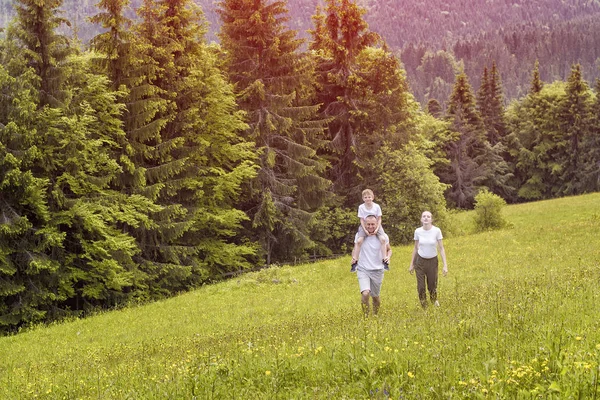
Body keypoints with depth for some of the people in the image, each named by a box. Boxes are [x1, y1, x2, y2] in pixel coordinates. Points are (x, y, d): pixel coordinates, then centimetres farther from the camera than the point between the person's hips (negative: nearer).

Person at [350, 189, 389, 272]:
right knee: (359, 240, -22)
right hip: (364, 226, 0)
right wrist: (365, 230, -17)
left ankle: (384, 260, -16)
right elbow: (362, 220, -4)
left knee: (383, 239, -24)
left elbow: (379, 219, -2)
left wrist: (377, 229, -16)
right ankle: (354, 262, -16)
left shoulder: (377, 206, -5)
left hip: (376, 226, 0)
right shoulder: (361, 207, -5)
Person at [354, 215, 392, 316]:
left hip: (377, 270, 1)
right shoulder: (359, 235, -4)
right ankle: (366, 316, -8)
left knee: (375, 296, 12)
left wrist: (388, 256, -10)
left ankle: (375, 315, 38)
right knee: (365, 293, -23)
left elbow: (389, 250, 12)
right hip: (363, 270, -1)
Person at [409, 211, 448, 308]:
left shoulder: (437, 231, -12)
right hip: (420, 261, 1)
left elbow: (441, 248, -7)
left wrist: (445, 265, -11)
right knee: (421, 287, 0)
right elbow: (415, 248, 6)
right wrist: (411, 264, 10)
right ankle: (424, 308, 21)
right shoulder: (417, 231, -7)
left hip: (432, 261, -1)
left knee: (432, 286, 7)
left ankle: (434, 301, 39)